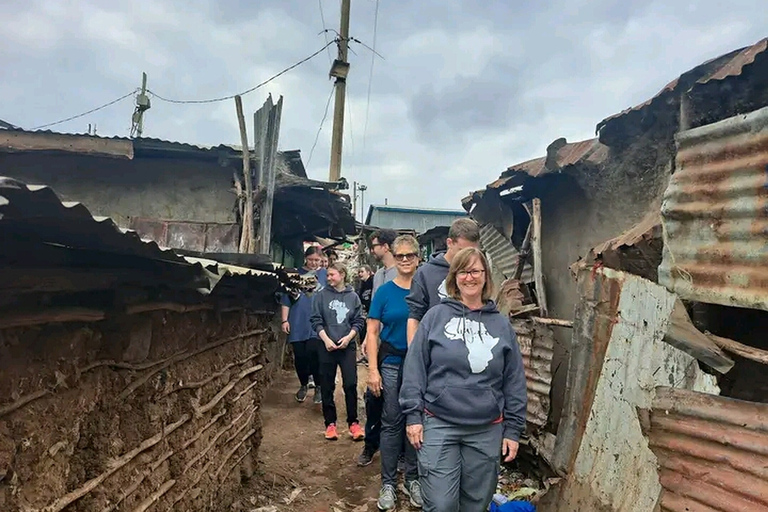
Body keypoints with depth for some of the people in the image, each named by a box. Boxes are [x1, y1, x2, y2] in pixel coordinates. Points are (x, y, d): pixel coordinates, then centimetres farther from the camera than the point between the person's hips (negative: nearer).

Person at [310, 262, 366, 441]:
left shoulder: (353, 296, 4)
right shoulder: (321, 295, 1)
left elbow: (359, 321, 4)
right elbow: (316, 320, -1)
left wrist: (348, 337, -9)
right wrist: (326, 339, -11)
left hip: (348, 346, 0)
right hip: (327, 346, 0)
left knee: (351, 384, -1)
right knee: (327, 386, 6)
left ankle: (353, 422, 12)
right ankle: (330, 423, 18)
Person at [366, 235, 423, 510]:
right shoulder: (385, 291, -1)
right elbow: (372, 333, -2)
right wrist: (373, 370, -8)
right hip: (391, 365, -1)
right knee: (392, 423, 6)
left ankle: (413, 479, 26)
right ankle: (388, 483, 19)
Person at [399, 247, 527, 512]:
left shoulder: (501, 324, 5)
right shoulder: (436, 316, -2)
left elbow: (514, 381, 6)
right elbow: (414, 368, -3)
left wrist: (513, 429, 4)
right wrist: (413, 415, -7)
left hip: (487, 430, 2)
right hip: (439, 424, -2)